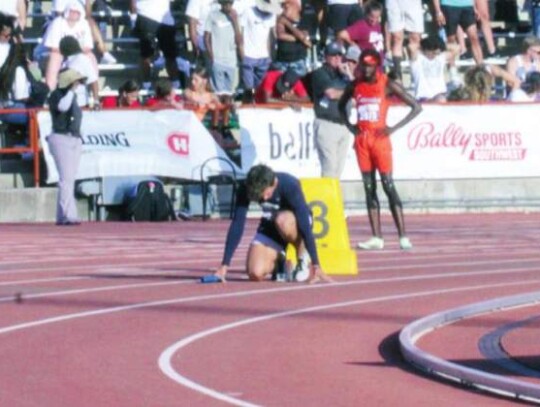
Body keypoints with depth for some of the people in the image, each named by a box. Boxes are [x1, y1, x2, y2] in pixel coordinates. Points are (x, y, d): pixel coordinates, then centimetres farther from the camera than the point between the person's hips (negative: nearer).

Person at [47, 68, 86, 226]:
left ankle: (61, 216, 6)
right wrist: (71, 90, -19)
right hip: (61, 139, -9)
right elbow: (63, 106, -28)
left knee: (70, 179, 5)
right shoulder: (56, 95, -6)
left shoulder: (73, 96, 18)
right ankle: (68, 215, -23)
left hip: (75, 140, 9)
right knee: (66, 178, -16)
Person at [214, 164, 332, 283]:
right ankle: (278, 261, 14)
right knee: (255, 274, -21)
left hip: (295, 225, -3)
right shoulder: (245, 190, -24)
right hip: (269, 228, 3)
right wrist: (224, 264, -25)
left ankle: (304, 258, -13)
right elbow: (237, 225, -21)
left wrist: (316, 265, -39)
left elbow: (305, 226, -35)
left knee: (283, 221, -40)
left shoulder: (289, 186, -33)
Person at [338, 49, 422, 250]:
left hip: (380, 138, -4)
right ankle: (377, 238, 5)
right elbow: (341, 104, 25)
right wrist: (349, 125, 8)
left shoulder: (388, 85, -7)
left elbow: (416, 107, -6)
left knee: (388, 186, -9)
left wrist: (394, 128, -12)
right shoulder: (355, 85, 6)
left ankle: (403, 236, -9)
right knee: (369, 188, 4)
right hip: (362, 139, 4)